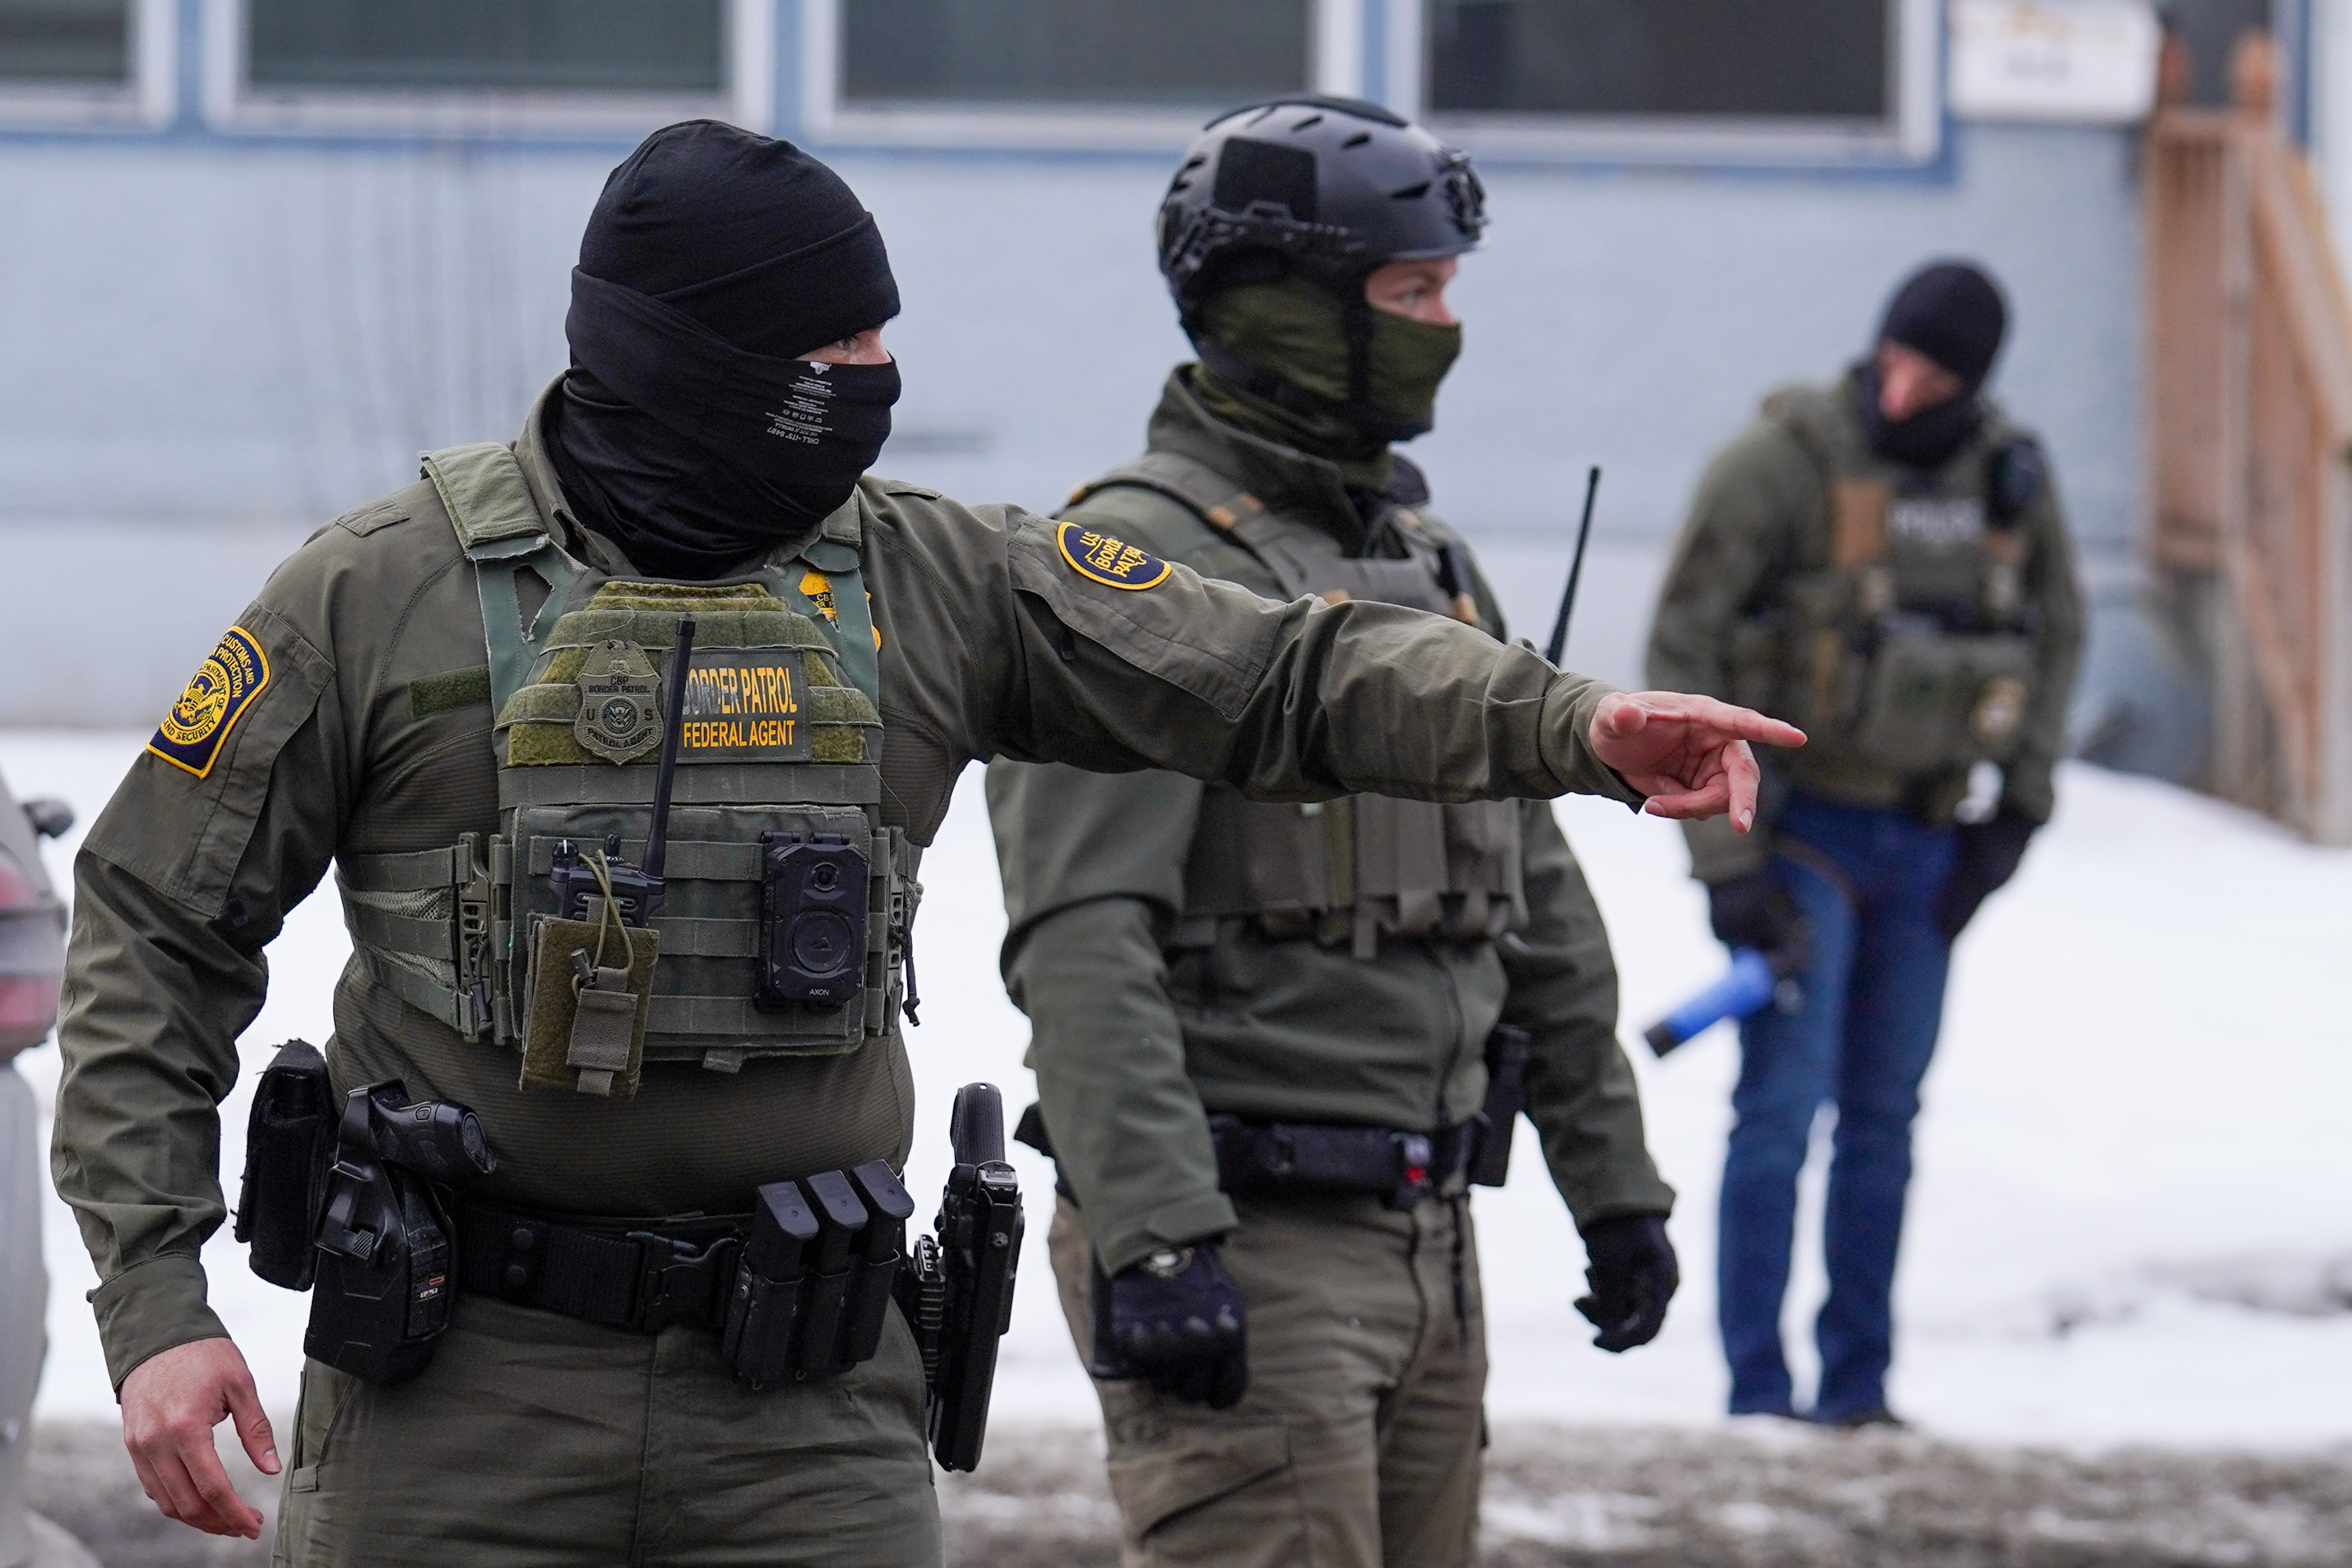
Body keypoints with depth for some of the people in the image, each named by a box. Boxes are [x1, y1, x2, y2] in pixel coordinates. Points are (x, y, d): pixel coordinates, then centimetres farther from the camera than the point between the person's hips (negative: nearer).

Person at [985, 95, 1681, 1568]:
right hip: (1243, 1246, -9)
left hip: (1430, 1248, 9)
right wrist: (1153, 1237, -29)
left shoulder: (1431, 563, 17)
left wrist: (1615, 1182, 23)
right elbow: (1082, 941, -21)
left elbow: (1543, 909, 25)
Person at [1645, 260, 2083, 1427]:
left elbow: (2055, 637, 18)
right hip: (1803, 834, -5)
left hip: (1929, 839, 5)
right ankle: (1759, 1393, -2)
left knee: (1884, 1118, 9)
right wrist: (1724, 859, -15)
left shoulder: (2011, 479, 1)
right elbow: (1682, 653, -12)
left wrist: (2018, 807, 9)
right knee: (1783, 1106, -7)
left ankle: (1859, 1390, 16)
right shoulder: (1787, 463, -14)